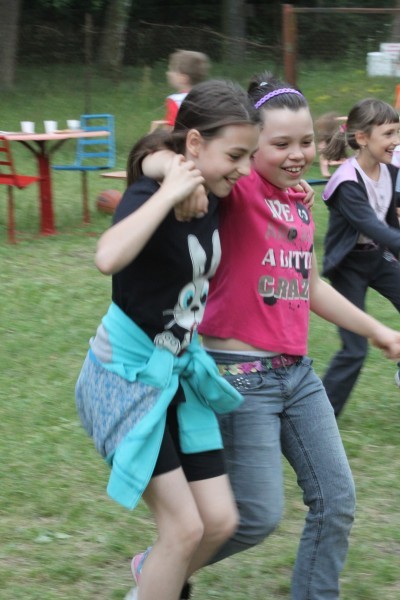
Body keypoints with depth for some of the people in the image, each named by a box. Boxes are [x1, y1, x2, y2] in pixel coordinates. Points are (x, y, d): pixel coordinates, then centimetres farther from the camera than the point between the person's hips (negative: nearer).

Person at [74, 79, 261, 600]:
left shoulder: (213, 197, -1)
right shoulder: (151, 195, -22)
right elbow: (108, 258, -46)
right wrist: (169, 194, -36)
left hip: (179, 371, 8)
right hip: (127, 374, -8)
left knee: (219, 521, 6)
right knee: (185, 527, -10)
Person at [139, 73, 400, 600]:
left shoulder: (298, 201, 11)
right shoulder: (237, 188, -13)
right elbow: (154, 161, -30)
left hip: (297, 372, 8)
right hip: (242, 375, -8)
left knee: (336, 502, 8)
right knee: (260, 517, -5)